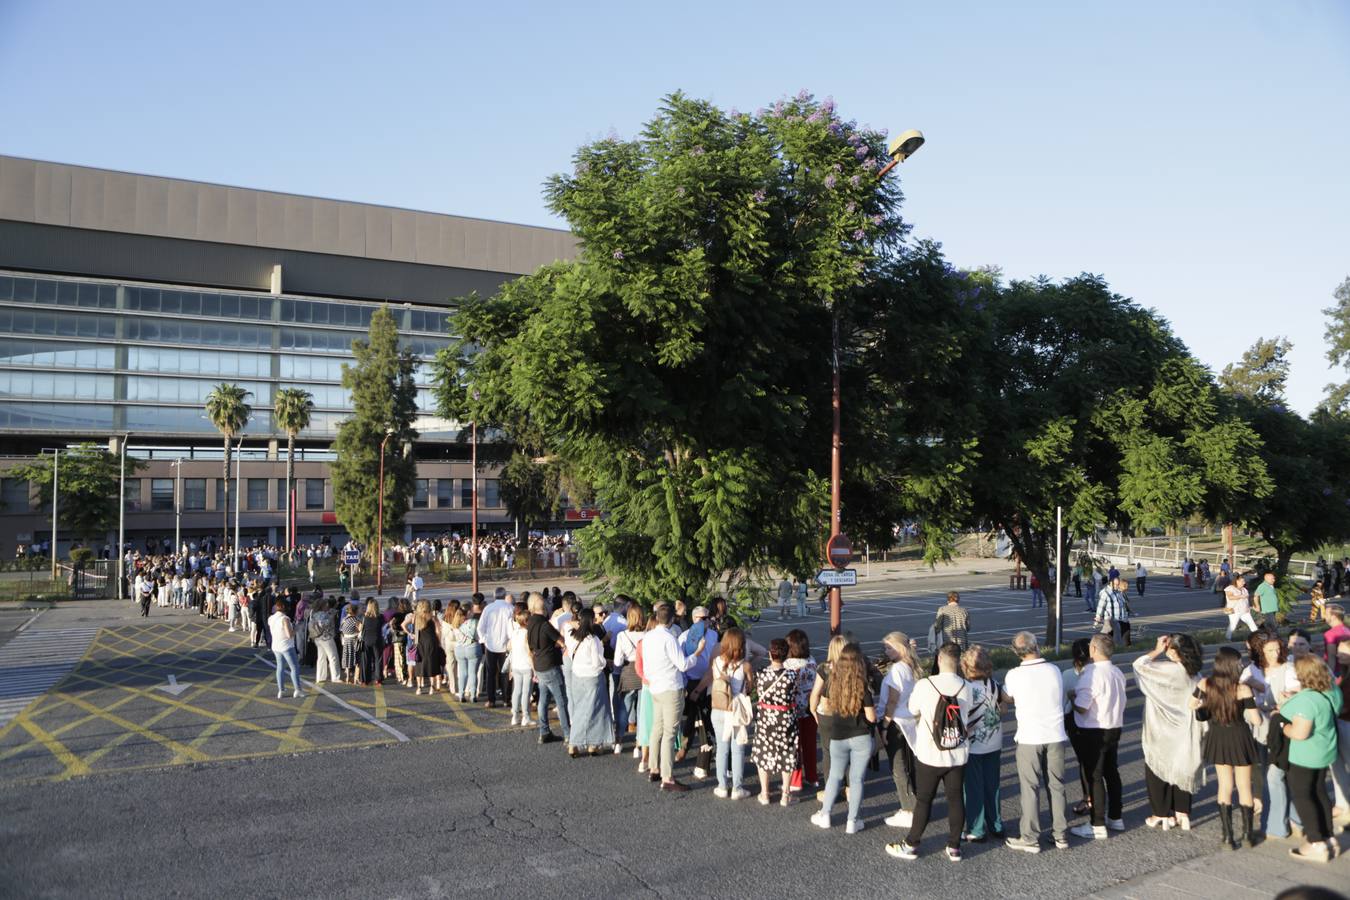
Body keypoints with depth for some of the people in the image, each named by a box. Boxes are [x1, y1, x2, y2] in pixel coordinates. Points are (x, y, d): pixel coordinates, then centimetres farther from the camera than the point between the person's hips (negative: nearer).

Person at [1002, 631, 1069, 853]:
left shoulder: (1014, 675, -12)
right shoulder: (1054, 671, -3)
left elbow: (1006, 698, 5)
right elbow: (1060, 699, 11)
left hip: (1029, 738, -3)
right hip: (1055, 735, 3)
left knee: (1030, 789, 6)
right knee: (1056, 786, 14)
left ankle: (1031, 839, 12)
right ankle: (1061, 835, 23)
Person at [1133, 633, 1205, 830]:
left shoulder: (1169, 671, -24)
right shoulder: (1194, 674, -2)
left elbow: (1139, 665, -24)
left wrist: (1157, 650, -12)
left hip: (1163, 733, -6)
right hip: (1184, 733, 7)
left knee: (1158, 770, 8)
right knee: (1181, 770, 17)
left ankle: (1162, 814, 16)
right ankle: (1182, 813, 22)